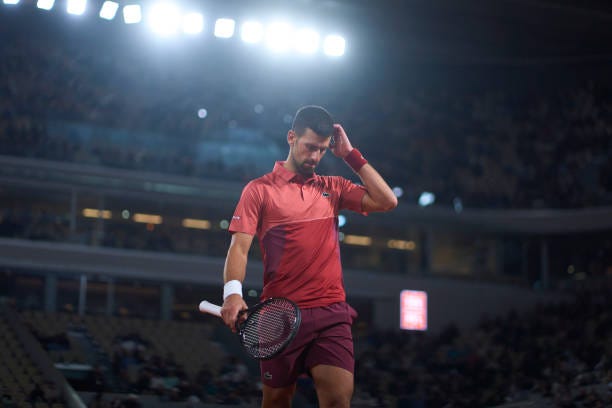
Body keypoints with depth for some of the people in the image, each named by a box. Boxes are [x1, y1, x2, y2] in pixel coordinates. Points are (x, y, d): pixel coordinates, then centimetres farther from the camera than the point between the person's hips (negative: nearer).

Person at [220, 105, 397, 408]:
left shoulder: (333, 188, 15)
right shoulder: (260, 190, 4)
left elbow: (386, 201, 6)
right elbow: (240, 247, -4)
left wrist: (351, 155, 7)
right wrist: (233, 293, -22)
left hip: (332, 314, 2)